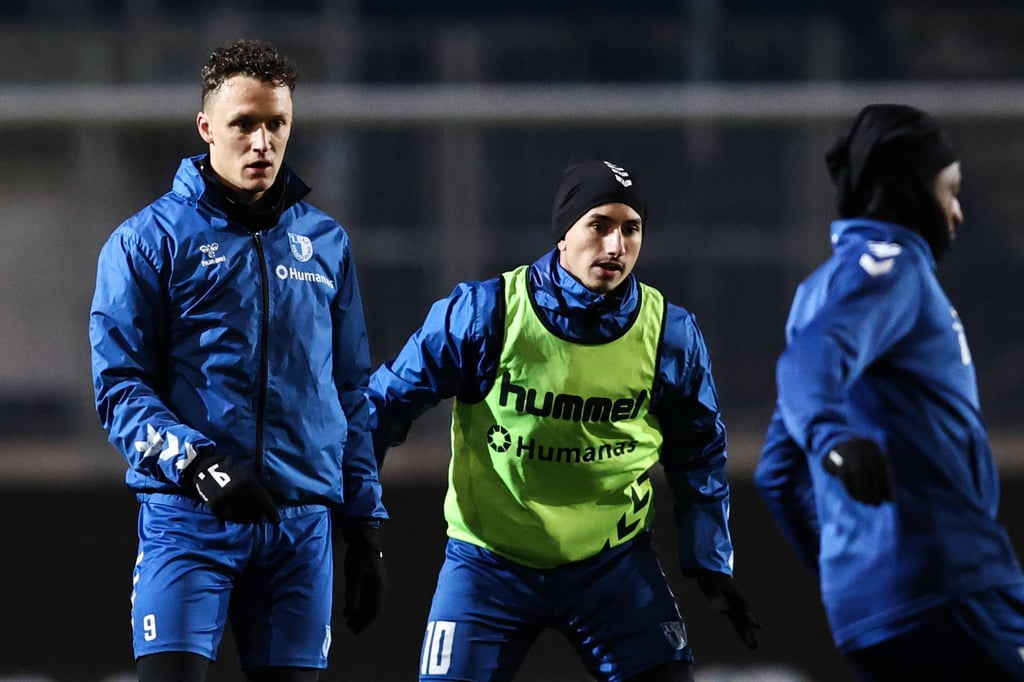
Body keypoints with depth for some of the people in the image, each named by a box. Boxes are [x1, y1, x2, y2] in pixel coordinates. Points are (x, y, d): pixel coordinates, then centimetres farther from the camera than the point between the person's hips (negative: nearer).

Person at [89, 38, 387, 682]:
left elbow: (351, 395, 19)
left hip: (303, 524, 4)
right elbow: (120, 386, -4)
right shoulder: (148, 239, 2)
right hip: (189, 519, -4)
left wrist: (366, 528, 15)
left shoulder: (326, 243, 15)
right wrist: (193, 463, -20)